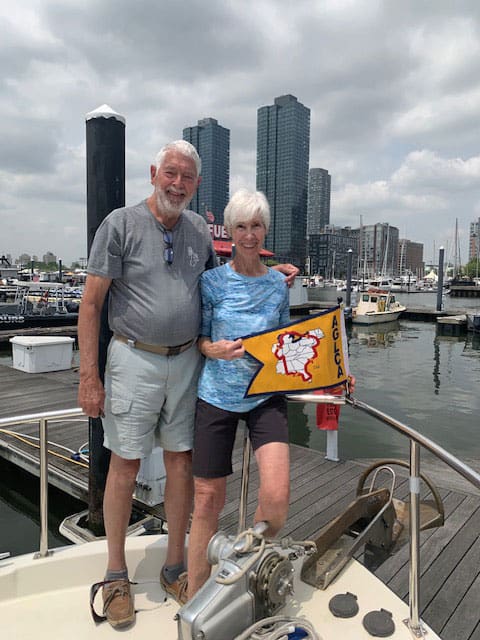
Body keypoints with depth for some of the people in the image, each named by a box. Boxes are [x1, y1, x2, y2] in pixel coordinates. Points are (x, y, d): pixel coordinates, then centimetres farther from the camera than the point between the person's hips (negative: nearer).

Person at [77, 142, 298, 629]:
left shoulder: (199, 229, 8)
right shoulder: (121, 224, -5)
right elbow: (90, 303, -6)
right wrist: (89, 377, -11)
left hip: (186, 360, 4)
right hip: (134, 358, -4)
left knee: (181, 462, 10)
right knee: (125, 465, 5)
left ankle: (175, 568, 29)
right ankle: (116, 575, 27)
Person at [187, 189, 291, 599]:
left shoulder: (278, 284, 6)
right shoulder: (212, 281, -1)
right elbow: (199, 337, 2)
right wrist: (216, 350, -18)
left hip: (266, 395, 2)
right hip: (217, 396, -1)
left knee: (277, 494, -15)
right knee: (208, 499, 6)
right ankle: (195, 601, 28)